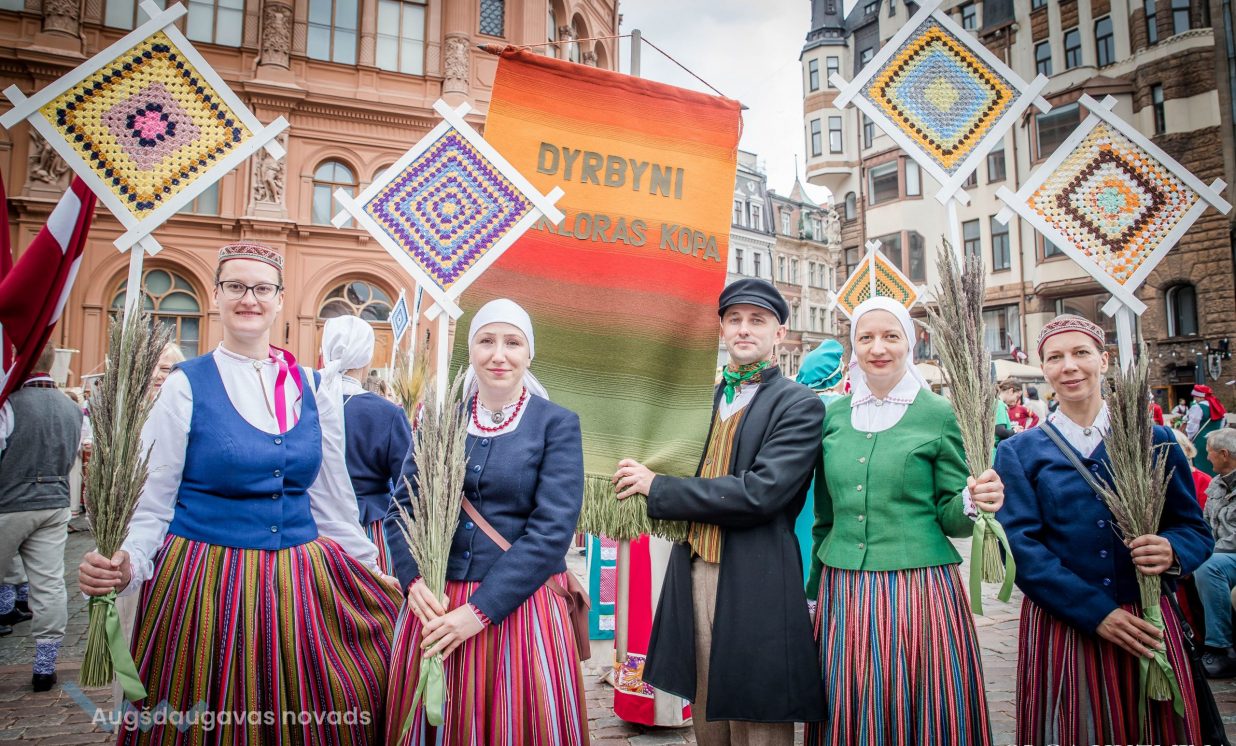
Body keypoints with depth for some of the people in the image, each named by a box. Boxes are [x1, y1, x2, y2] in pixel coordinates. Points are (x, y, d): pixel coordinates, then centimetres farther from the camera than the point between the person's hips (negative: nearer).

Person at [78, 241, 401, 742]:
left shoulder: (313, 388, 5)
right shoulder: (187, 385, -4)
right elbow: (153, 500, -4)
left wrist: (373, 573, 12)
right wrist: (125, 565, -22)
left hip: (300, 583, 3)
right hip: (203, 584, -3)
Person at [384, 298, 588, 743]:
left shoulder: (557, 423, -5)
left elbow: (553, 528, -13)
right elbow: (402, 506, 6)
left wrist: (482, 609, -17)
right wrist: (414, 581, -12)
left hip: (521, 607, -3)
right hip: (435, 605, 3)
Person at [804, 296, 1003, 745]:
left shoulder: (936, 413, -3)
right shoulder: (834, 415, 6)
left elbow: (950, 518, 0)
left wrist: (972, 503, -21)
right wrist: (817, 585, 18)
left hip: (919, 591, -3)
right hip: (843, 594, 3)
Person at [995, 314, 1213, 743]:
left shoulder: (1154, 440, 6)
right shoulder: (1019, 452, 1)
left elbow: (1195, 529, 8)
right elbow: (1021, 545, -7)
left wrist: (1171, 552, -16)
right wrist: (1096, 612, -15)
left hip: (1147, 624, 2)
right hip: (1062, 627, -1)